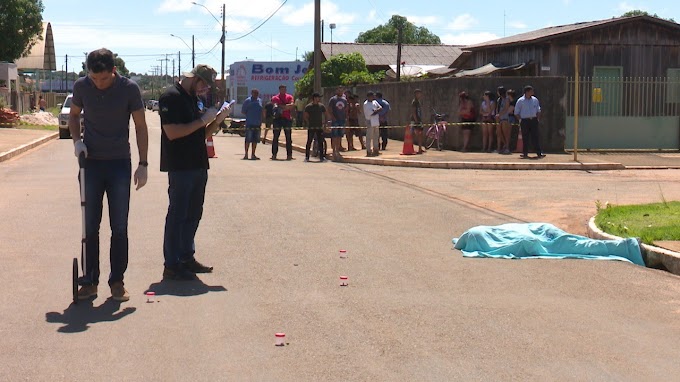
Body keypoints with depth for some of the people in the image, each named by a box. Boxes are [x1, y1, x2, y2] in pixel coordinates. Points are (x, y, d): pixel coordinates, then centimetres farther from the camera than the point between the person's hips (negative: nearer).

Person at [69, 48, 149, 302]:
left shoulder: (129, 89, -10)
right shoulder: (81, 86, -5)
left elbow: (140, 126, -3)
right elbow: (74, 115, 13)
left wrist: (143, 164, -6)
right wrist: (77, 140, -6)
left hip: (120, 163, -1)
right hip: (91, 162, 2)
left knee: (119, 227, 2)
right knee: (90, 226, 5)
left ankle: (117, 281, 10)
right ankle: (89, 281, 12)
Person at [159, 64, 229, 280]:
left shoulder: (195, 100, 18)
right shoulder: (171, 97, -11)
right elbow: (172, 132, -21)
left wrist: (217, 120, 3)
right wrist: (203, 120, -17)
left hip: (198, 165, 9)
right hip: (180, 167, -9)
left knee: (193, 214, 14)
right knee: (177, 215, -6)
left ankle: (187, 258, 24)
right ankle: (171, 266, -2)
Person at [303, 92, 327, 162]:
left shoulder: (321, 106, 7)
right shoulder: (308, 107, -2)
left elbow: (325, 115, 15)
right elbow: (305, 116, 2)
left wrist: (324, 123, 7)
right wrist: (308, 122, -6)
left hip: (319, 127, 3)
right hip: (311, 127, -3)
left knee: (320, 142, 2)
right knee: (309, 142, -1)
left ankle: (321, 156, 8)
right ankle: (307, 157, 4)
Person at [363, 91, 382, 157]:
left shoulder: (374, 102, 12)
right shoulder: (366, 104, -12)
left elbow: (380, 108, 9)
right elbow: (372, 113, -18)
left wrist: (375, 111, -8)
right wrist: (377, 110, -2)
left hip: (376, 122, 8)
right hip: (370, 122, -8)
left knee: (376, 136, 14)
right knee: (369, 137, -5)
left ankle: (376, 150, 23)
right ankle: (369, 151, -4)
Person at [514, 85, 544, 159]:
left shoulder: (535, 100, 10)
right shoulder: (520, 101, -1)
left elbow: (538, 111, 18)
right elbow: (516, 112, 2)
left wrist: (537, 118, 6)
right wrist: (520, 120, -6)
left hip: (534, 120, 3)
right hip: (525, 121, -3)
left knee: (535, 137, -2)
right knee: (525, 138, 0)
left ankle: (539, 153, -4)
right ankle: (525, 153, 7)